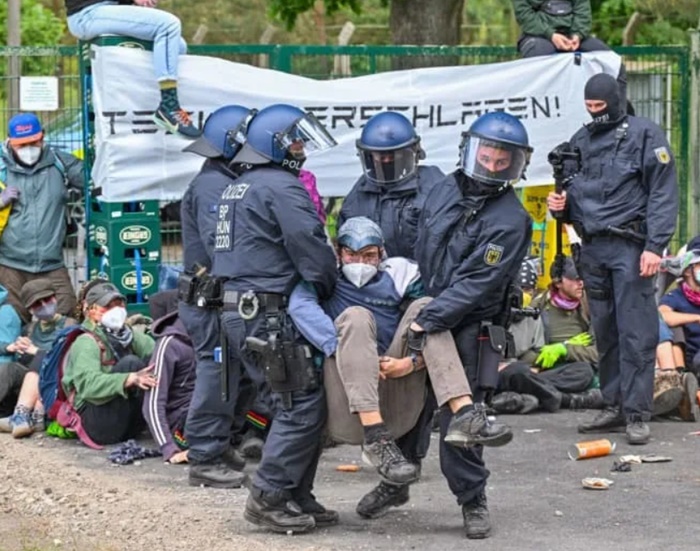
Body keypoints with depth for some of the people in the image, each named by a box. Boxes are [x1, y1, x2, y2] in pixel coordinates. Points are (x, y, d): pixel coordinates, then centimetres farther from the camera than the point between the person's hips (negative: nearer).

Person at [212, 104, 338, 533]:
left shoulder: (238, 189, 20)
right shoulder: (282, 187, -12)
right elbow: (312, 249, -17)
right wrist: (330, 286, 2)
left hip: (239, 311, 10)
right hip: (269, 315, -10)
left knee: (297, 402, 14)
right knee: (304, 404, -7)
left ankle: (297, 497, 15)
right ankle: (269, 498, -6)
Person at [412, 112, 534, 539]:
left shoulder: (510, 220, -16)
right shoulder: (447, 189, 5)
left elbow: (474, 284, -22)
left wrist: (427, 322, -26)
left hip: (468, 330, -6)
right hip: (424, 314, 6)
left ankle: (474, 501, 9)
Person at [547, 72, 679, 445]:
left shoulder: (644, 135, -1)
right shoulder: (580, 142, 17)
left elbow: (663, 193, -7)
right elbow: (573, 193, 26)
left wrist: (655, 246, -16)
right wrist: (559, 203, 2)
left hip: (629, 246, -6)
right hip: (593, 248, 6)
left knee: (636, 333, -8)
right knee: (604, 333, 10)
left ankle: (637, 414, -7)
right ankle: (614, 406, 17)